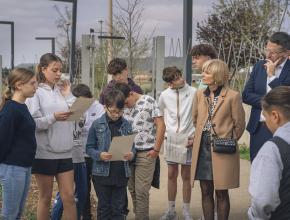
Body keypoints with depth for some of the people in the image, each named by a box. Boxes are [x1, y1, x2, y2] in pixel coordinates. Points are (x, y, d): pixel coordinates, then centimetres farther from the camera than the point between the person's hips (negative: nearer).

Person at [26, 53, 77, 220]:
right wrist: (53, 117, -25)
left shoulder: (62, 91, 10)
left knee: (69, 196, 5)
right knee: (45, 197, 8)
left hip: (64, 153, 4)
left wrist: (68, 96, -1)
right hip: (44, 152, -4)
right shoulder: (36, 92, -4)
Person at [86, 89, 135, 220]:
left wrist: (131, 154, -11)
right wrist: (99, 155, -20)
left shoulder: (126, 125, 4)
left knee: (119, 208, 10)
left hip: (121, 173, 2)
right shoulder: (97, 125, -4)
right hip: (102, 173, -2)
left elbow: (132, 145, 10)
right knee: (104, 207, 9)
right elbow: (89, 148, -2)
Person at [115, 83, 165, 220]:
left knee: (141, 191, -5)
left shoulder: (148, 101, -5)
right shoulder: (124, 107, 10)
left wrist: (156, 149, -10)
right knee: (132, 190, 10)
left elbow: (160, 125, -7)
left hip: (145, 153, -5)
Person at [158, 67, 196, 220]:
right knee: (171, 175, 9)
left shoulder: (193, 93, -8)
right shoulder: (165, 95, 0)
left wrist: (194, 138, -8)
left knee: (186, 176, 5)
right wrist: (164, 133, 11)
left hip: (188, 140, -2)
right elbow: (160, 116, 15)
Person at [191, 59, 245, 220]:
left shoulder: (233, 96, -10)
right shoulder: (200, 94, 6)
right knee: (205, 191, 10)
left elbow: (239, 124, -3)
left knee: (221, 193, 4)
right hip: (202, 149, 5)